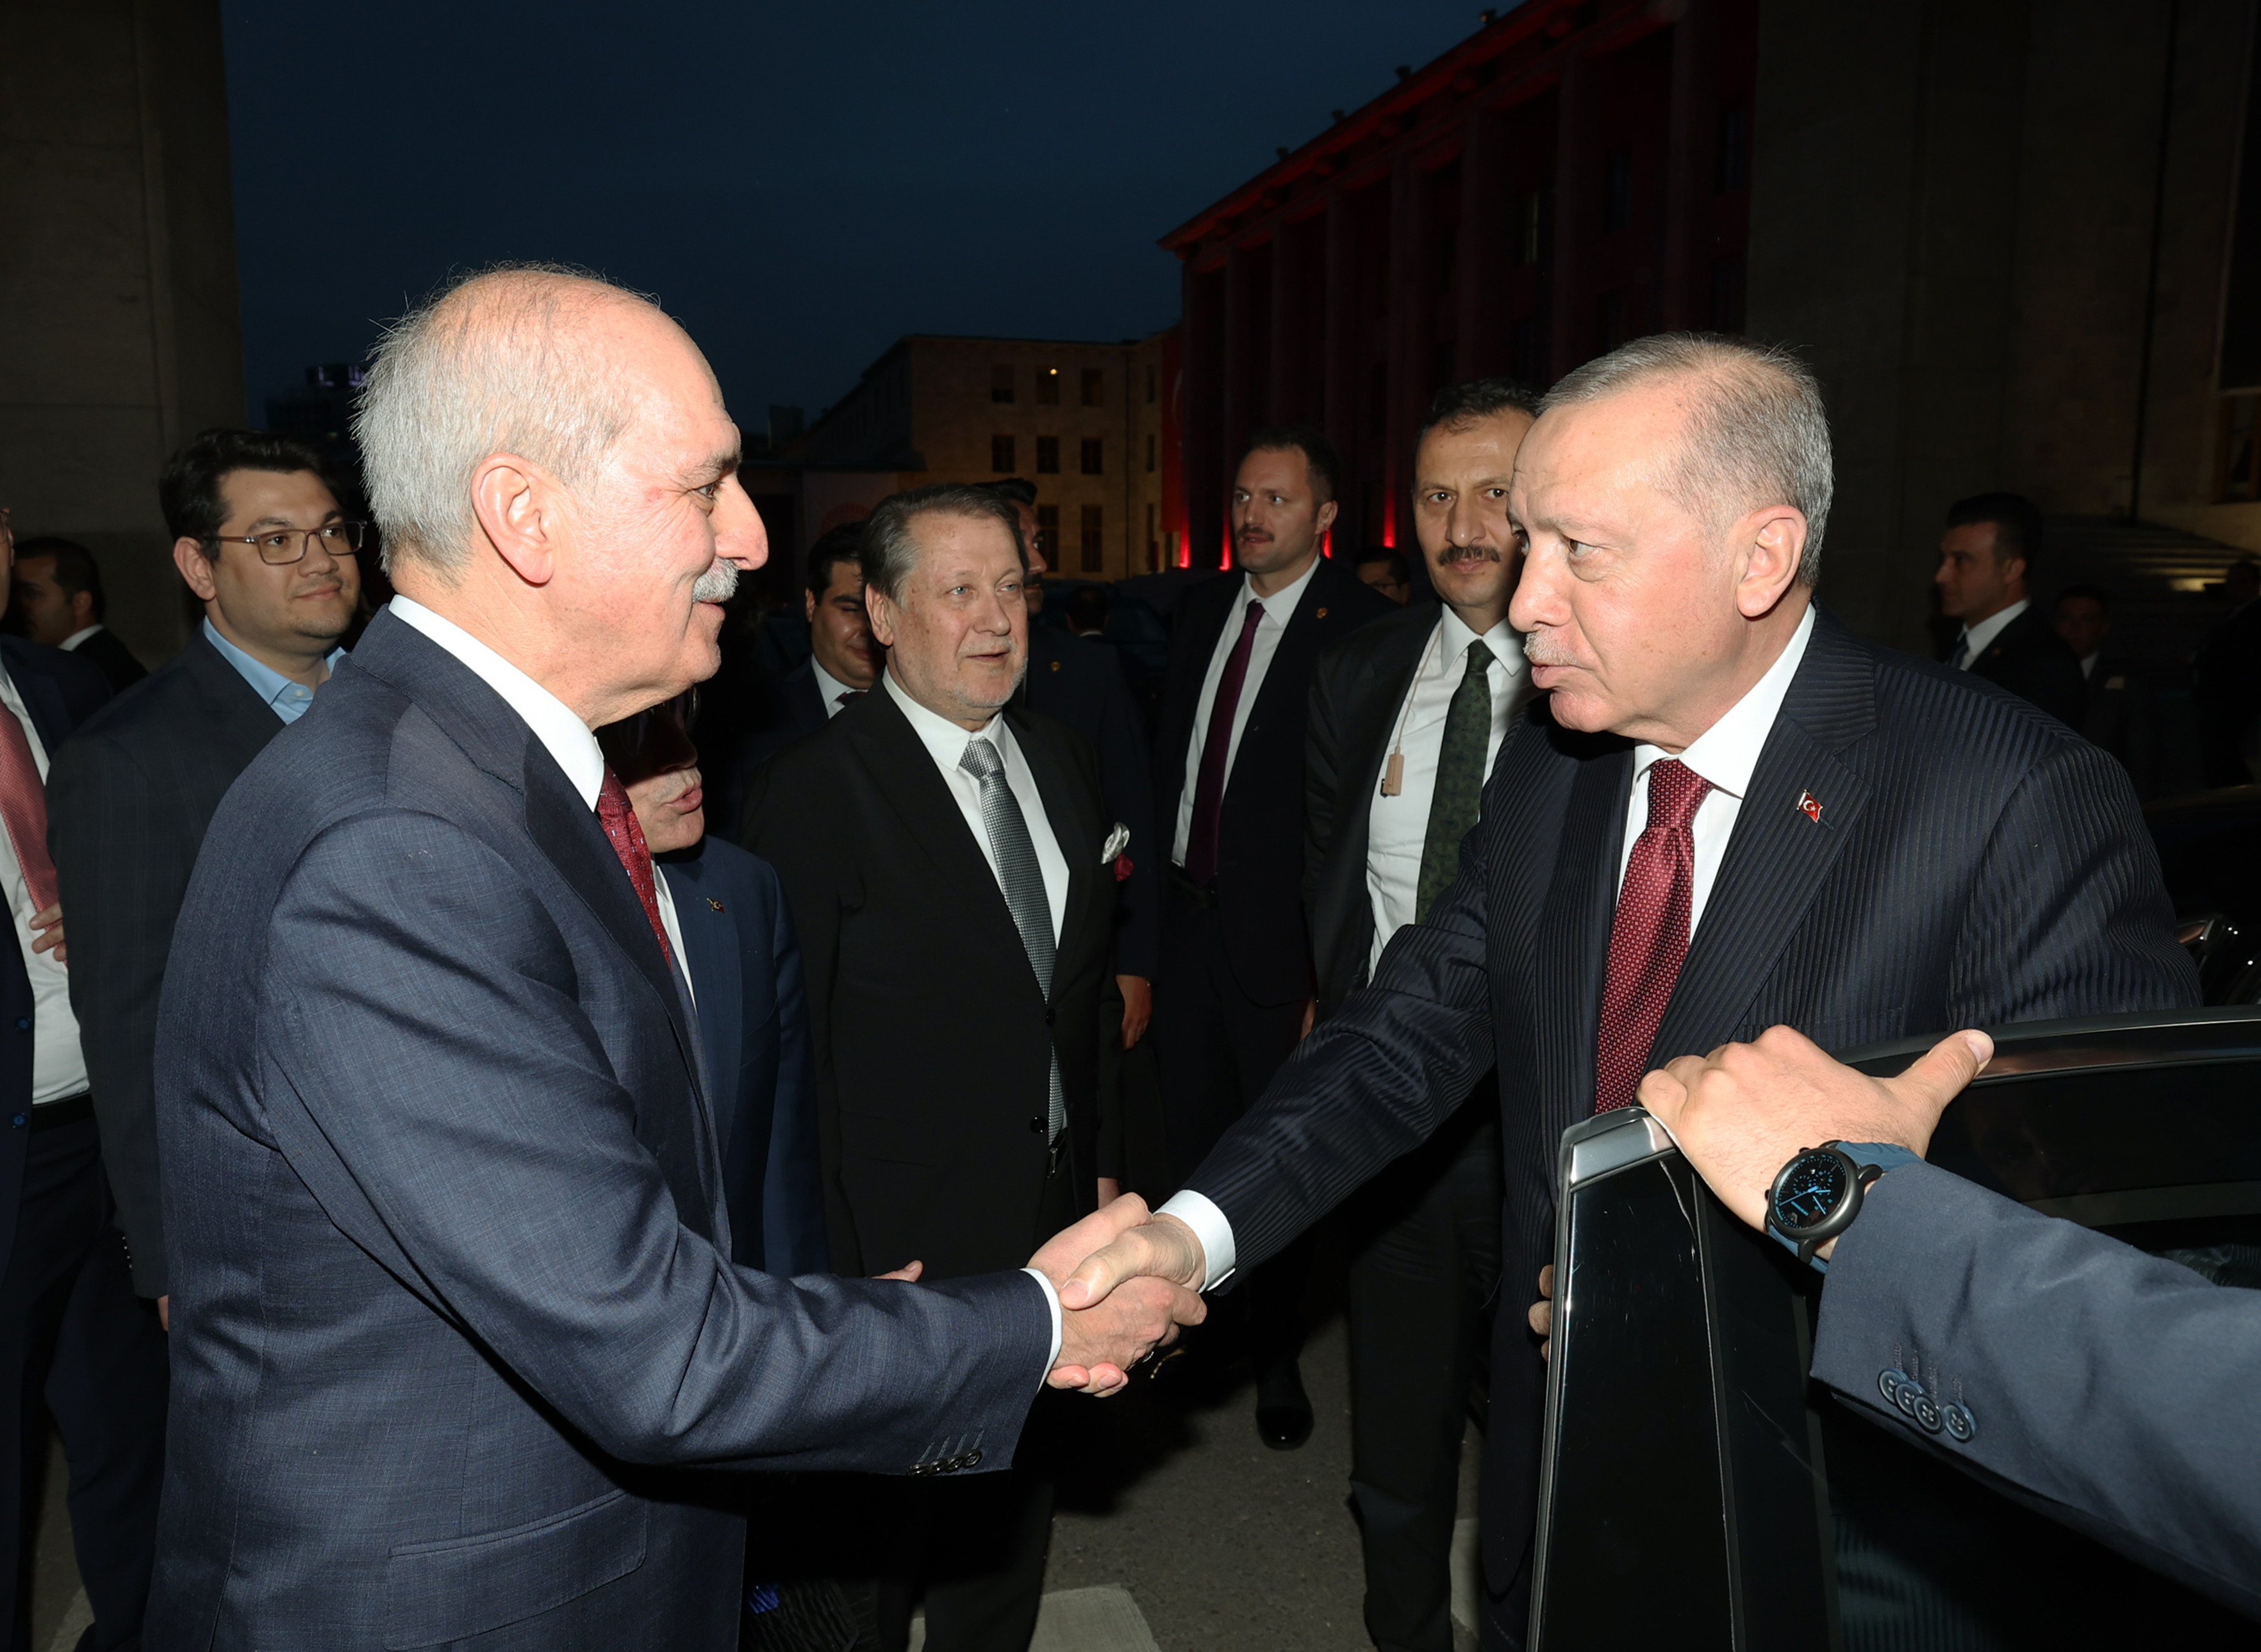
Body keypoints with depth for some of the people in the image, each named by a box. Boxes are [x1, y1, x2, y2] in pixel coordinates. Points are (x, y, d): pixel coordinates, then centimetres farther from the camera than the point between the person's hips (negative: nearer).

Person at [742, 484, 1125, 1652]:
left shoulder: (1060, 762, 4)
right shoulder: (816, 793, -18)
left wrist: (1101, 1161, 12)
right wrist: (833, 1269, -15)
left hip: (1050, 1218, 6)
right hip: (903, 1248, -6)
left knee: (1013, 1507, 24)